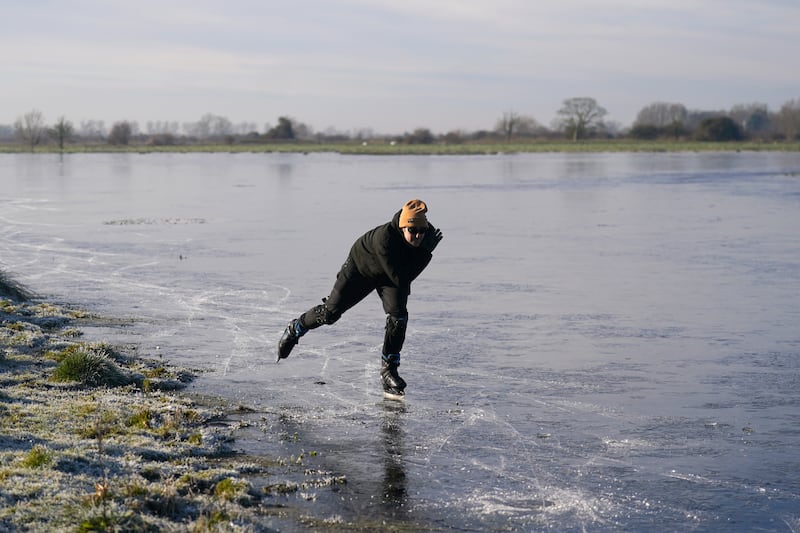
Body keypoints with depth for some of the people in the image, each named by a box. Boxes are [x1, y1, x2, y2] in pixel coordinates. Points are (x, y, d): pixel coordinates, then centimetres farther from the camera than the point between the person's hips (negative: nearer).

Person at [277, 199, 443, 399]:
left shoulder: (428, 233, -26)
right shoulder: (385, 237, -44)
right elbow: (400, 279, -42)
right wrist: (426, 251, -45)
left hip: (391, 275, 4)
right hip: (361, 268, -4)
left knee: (398, 318, -16)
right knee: (330, 312, 6)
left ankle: (388, 369, 1)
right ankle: (295, 330, 36)